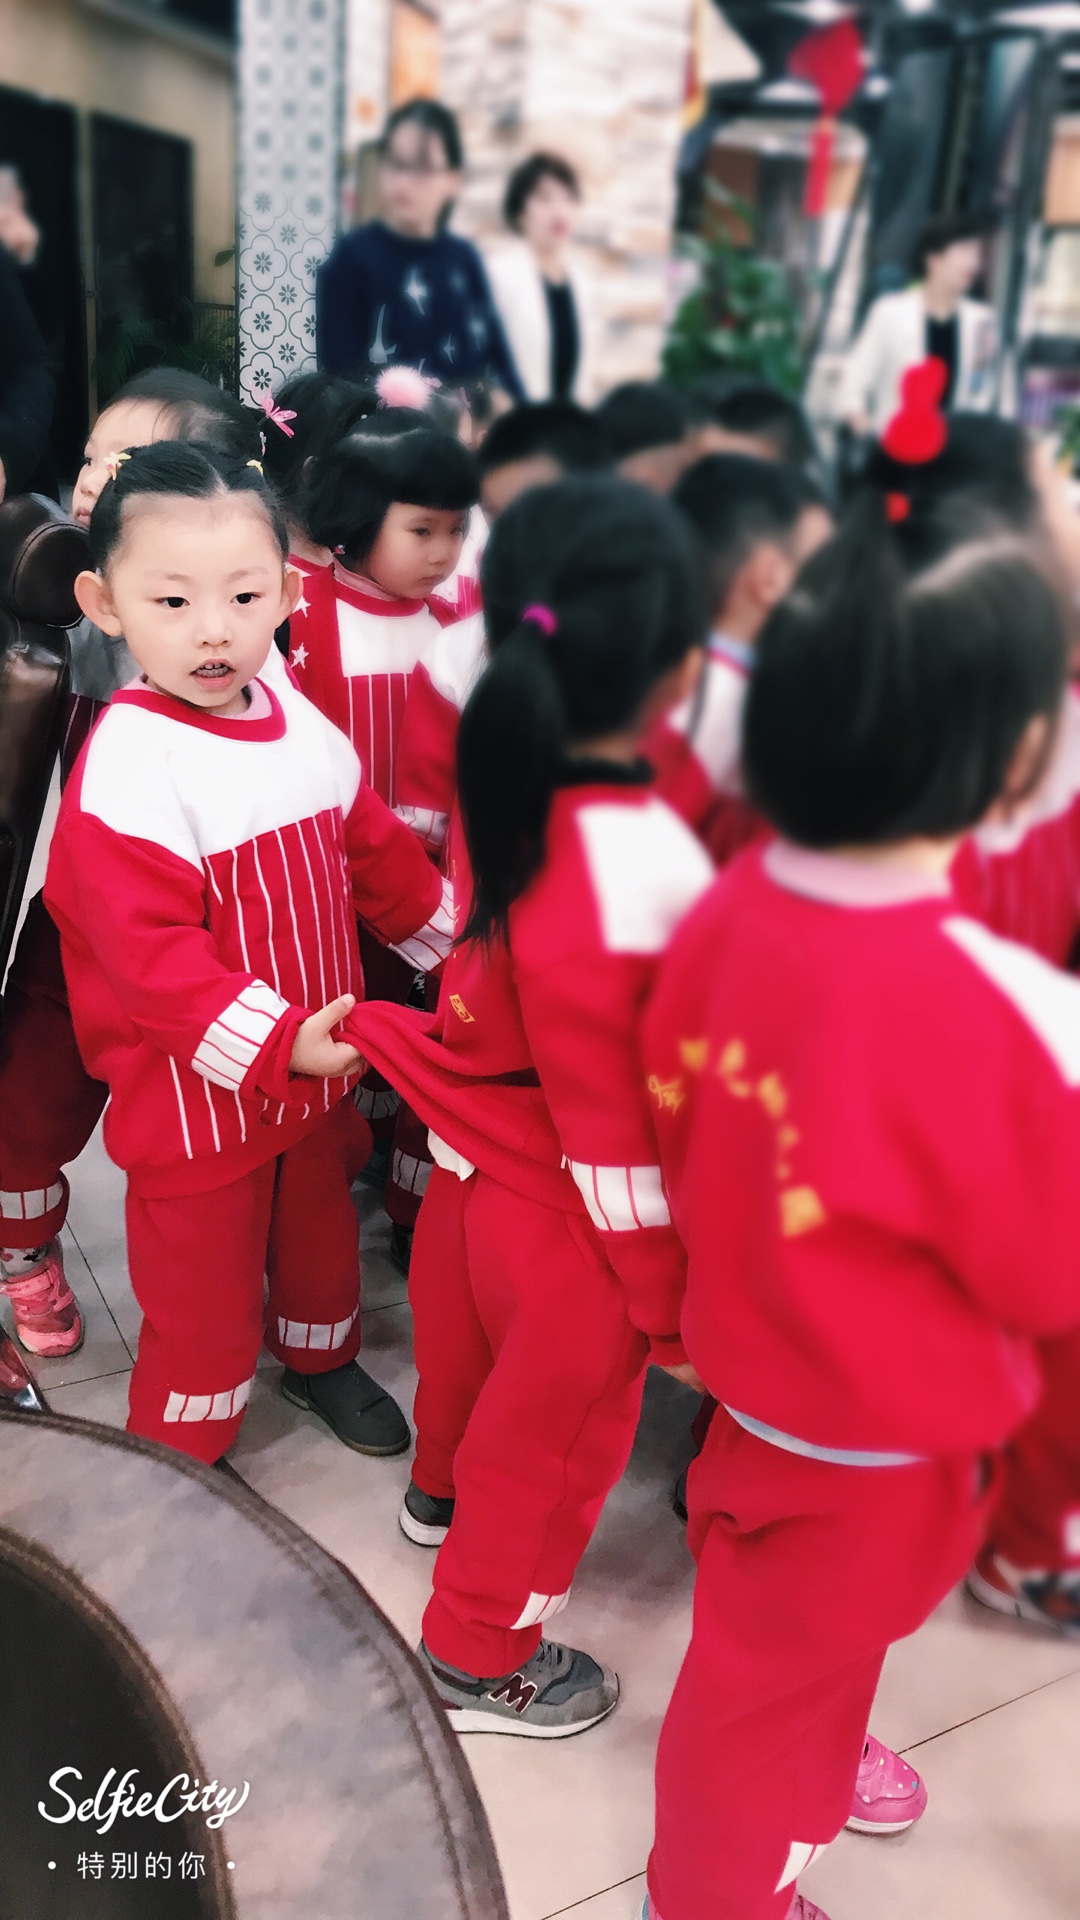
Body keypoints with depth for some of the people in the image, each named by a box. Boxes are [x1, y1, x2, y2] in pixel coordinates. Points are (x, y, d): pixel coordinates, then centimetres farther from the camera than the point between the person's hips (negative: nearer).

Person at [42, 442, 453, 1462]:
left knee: (320, 1230, 28)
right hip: (195, 1097, -7)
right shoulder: (126, 767, -25)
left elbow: (374, 848, 13)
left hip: (312, 1069, 7)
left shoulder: (300, 722, -1)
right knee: (203, 1299, 10)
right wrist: (275, 1041, -33)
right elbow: (148, 954, -29)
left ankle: (321, 1356, 56)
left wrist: (457, 944, 18)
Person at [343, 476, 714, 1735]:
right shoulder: (647, 865, -33)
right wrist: (669, 1299, -13)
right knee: (554, 1436, 17)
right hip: (565, 1222, -7)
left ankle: (444, 1492, 62)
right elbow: (621, 1128, -25)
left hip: (476, 1161, 7)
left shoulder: (501, 790, -11)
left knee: (475, 1354, 32)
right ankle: (480, 1659, 41)